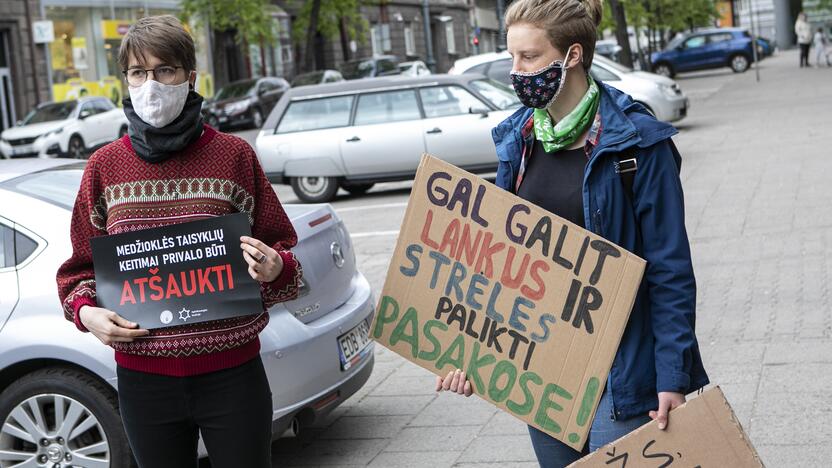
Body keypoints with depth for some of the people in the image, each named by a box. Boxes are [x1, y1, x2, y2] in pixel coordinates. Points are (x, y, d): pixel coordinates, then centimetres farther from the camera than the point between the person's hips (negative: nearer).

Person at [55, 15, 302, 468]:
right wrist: (85, 311, -7)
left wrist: (275, 269, -16)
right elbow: (82, 265, 12)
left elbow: (280, 249, 5)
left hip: (231, 373, -1)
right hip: (142, 376, 2)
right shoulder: (104, 167, 3)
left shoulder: (234, 156, -2)